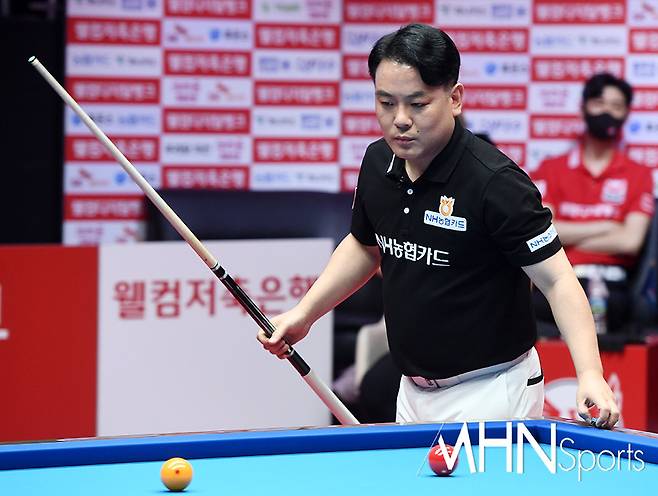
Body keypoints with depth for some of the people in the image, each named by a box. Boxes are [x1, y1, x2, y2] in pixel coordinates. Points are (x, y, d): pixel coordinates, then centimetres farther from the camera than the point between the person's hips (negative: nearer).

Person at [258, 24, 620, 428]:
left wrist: (590, 373, -34)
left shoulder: (494, 182, -22)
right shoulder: (379, 163, 0)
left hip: (490, 395, -7)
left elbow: (557, 280, -22)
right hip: (414, 392, 7)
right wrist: (304, 313, 11)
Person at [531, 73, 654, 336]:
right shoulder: (551, 169, 16)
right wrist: (604, 228, 1)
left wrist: (569, 237, 0)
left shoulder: (638, 175, 14)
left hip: (609, 284, 0)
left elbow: (630, 240, -1)